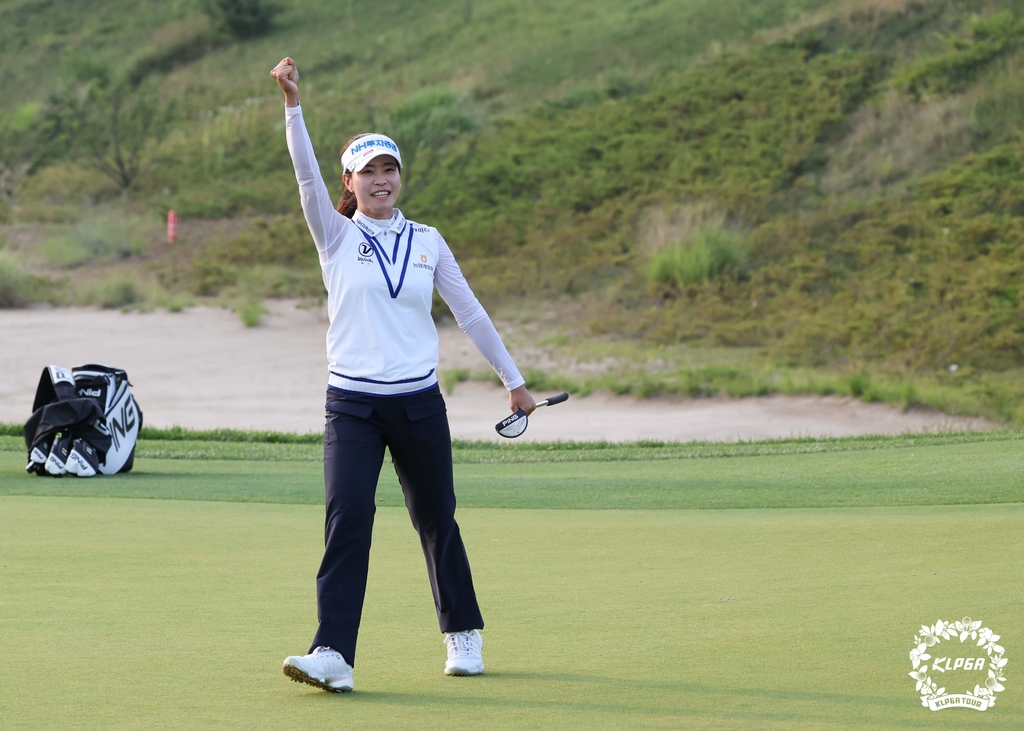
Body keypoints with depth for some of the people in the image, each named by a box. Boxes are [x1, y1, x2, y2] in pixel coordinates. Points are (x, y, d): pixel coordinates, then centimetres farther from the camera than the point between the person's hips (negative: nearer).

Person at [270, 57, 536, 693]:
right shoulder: (337, 236, 2)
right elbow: (308, 176, -14)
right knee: (347, 517, -16)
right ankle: (333, 655, -21)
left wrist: (514, 379, 13)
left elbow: (470, 312, 12)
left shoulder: (428, 242, 8)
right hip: (353, 404, -2)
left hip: (420, 403, 2)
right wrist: (293, 103, -27)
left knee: (437, 520, 12)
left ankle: (464, 635, 30)